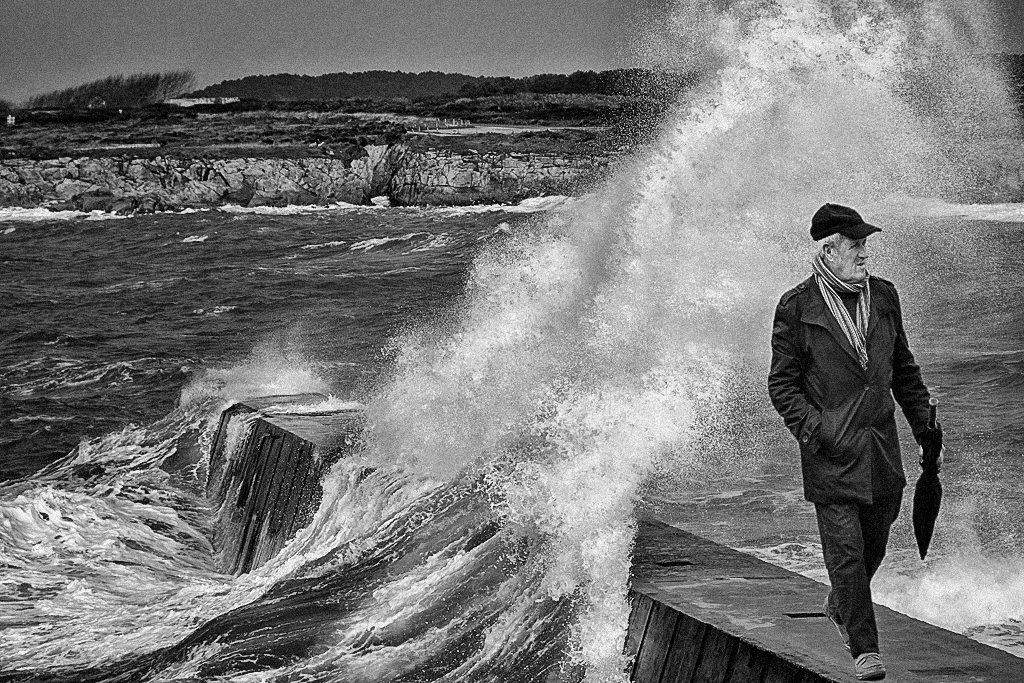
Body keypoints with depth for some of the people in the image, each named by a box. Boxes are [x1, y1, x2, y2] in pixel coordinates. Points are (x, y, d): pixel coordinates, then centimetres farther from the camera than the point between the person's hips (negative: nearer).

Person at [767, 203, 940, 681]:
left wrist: (925, 425, 15)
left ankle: (840, 607, 42)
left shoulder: (883, 296, 8)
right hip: (831, 451, -5)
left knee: (875, 539, 15)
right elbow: (781, 384, -4)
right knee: (846, 549, -6)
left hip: (881, 444, 5)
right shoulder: (797, 307, -7)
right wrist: (815, 429, -16)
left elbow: (903, 367, 18)